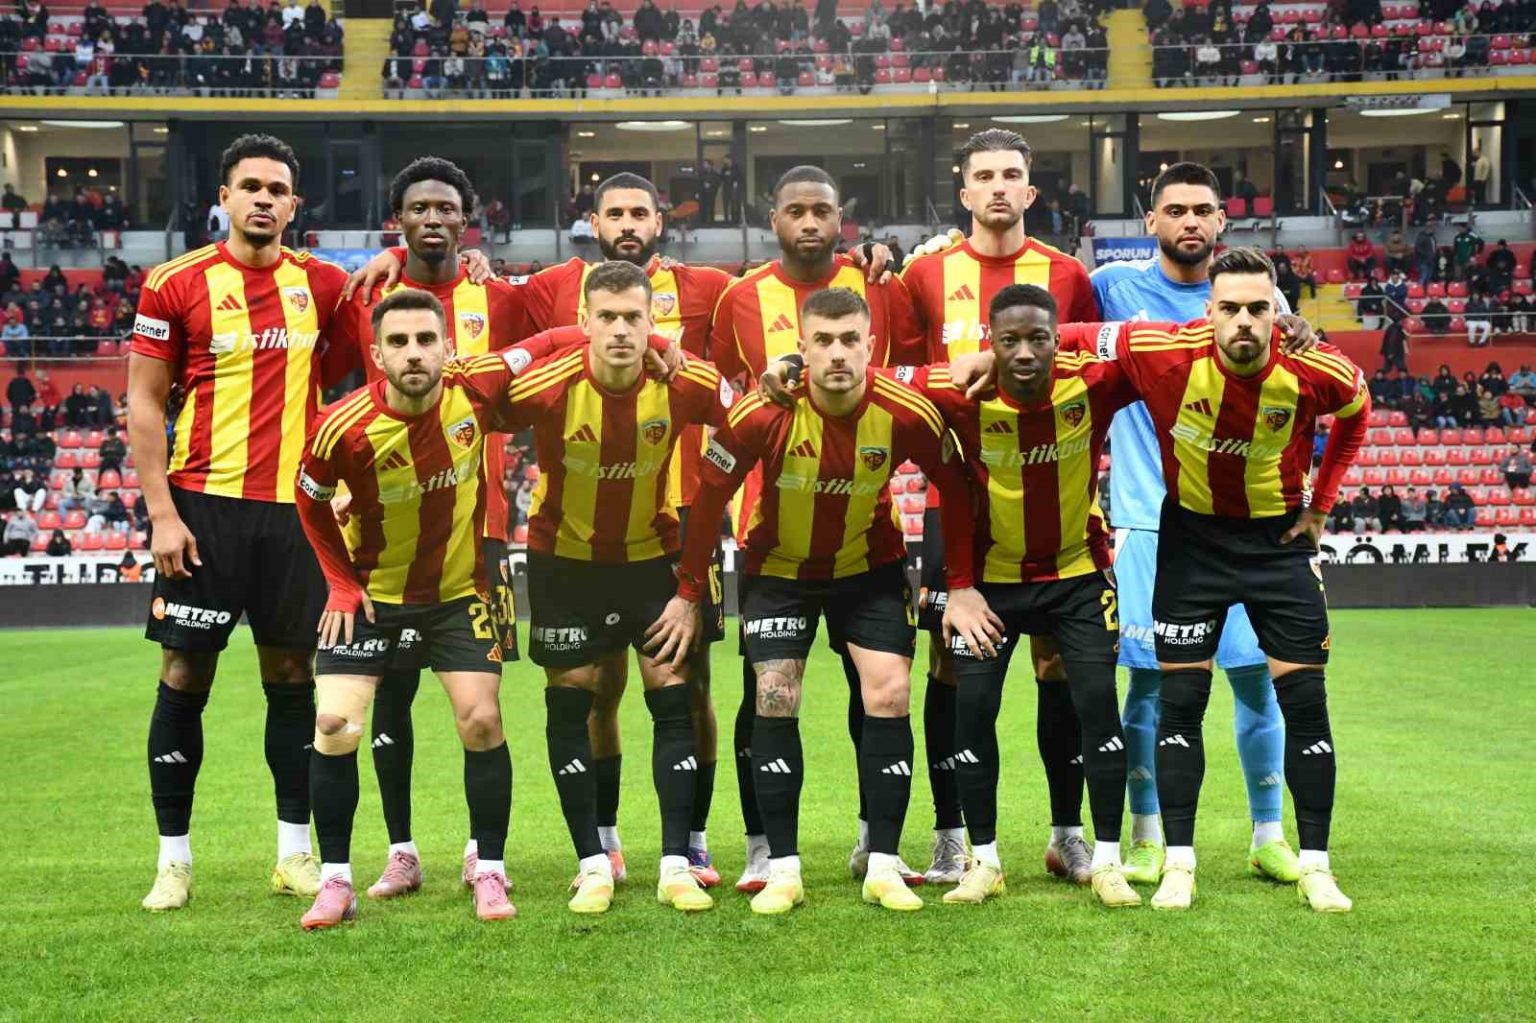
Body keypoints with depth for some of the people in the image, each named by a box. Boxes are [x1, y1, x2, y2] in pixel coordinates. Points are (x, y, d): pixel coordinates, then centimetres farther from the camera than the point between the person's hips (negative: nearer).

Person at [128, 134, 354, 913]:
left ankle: (295, 852, 16)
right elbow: (143, 403, -1)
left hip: (295, 506, 3)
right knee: (184, 675, 0)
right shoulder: (175, 285, -1)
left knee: (291, 672, 7)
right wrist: (162, 514, -8)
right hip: (206, 503, -3)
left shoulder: (321, 283, 7)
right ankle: (173, 858, 11)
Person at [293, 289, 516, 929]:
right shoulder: (343, 430, -23)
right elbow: (311, 499, -4)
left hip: (459, 587, 1)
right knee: (335, 725, -10)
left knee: (481, 720, -7)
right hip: (371, 591, -1)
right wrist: (342, 581, -5)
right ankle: (335, 883, 6)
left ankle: (490, 875, 10)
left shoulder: (477, 389, -19)